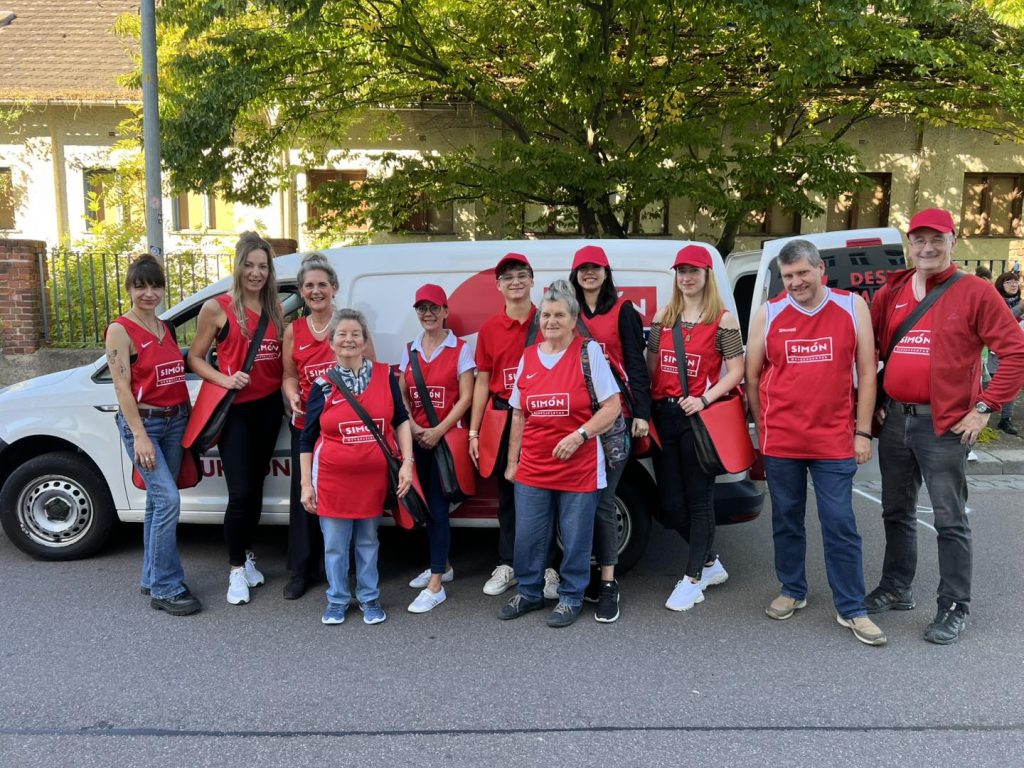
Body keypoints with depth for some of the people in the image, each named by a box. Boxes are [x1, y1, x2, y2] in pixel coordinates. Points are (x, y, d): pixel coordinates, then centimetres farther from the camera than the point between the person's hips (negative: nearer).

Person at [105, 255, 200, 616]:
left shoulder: (166, 328, 12)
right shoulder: (120, 330, -9)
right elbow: (122, 387, -14)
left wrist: (188, 416, 9)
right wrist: (140, 436, -19)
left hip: (175, 420, 7)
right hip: (142, 422, -7)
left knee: (158, 500, 12)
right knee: (168, 499, -14)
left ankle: (152, 578, 23)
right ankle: (166, 589, -5)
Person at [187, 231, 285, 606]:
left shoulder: (275, 309, 8)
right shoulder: (217, 308, -6)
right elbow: (195, 357, -2)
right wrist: (223, 379, -17)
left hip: (269, 407, 5)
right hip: (235, 409, -5)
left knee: (255, 487, 16)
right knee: (240, 493, -8)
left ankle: (246, 555, 32)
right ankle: (236, 570, 8)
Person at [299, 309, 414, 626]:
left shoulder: (384, 375, -2)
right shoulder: (323, 385, -3)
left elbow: (400, 420, 4)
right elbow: (306, 440, 3)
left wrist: (407, 462, -5)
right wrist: (306, 484, 1)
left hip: (374, 477, 0)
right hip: (333, 479, 0)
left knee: (368, 541, 15)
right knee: (335, 544, 9)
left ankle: (369, 598, 30)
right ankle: (337, 600, 28)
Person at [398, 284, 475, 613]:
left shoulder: (460, 349, -3)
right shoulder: (410, 350, 11)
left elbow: (466, 397, -8)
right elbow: (401, 395, 9)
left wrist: (438, 431, -15)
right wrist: (413, 428, -8)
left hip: (446, 436, -5)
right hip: (416, 438, 5)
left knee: (438, 505, -8)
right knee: (424, 503, 12)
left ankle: (436, 586, -5)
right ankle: (442, 565, 31)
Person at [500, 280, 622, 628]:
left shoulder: (589, 351, -6)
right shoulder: (528, 356, 7)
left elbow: (612, 407, -8)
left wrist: (579, 435, -19)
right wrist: (512, 462, 12)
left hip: (579, 468, -4)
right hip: (532, 469, 4)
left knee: (576, 539, 7)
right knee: (527, 537, 11)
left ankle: (571, 598, 26)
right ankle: (529, 592, 31)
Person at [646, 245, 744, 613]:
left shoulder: (723, 319, -3)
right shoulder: (663, 316, 11)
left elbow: (736, 371, -6)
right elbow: (651, 364, 13)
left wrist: (704, 399, -18)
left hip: (698, 416, -5)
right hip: (663, 414, 5)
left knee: (698, 499, 2)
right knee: (671, 502, 9)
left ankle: (692, 579, 15)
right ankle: (710, 563, 29)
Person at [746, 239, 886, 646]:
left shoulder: (852, 307, -1)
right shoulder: (767, 314, 1)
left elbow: (866, 372, 1)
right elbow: (752, 376, 8)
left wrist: (862, 432, -1)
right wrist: (763, 428, 8)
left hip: (835, 440, -1)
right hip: (780, 442, 1)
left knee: (840, 525, 2)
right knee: (786, 521, 13)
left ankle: (851, 609, 14)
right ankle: (793, 591, 31)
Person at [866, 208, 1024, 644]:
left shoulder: (975, 292, -6)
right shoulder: (890, 293, 7)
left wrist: (984, 407, -12)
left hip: (944, 425, -5)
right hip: (894, 420, 5)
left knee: (950, 520, 2)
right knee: (897, 513, 16)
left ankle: (954, 608, 14)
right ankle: (896, 589, 30)